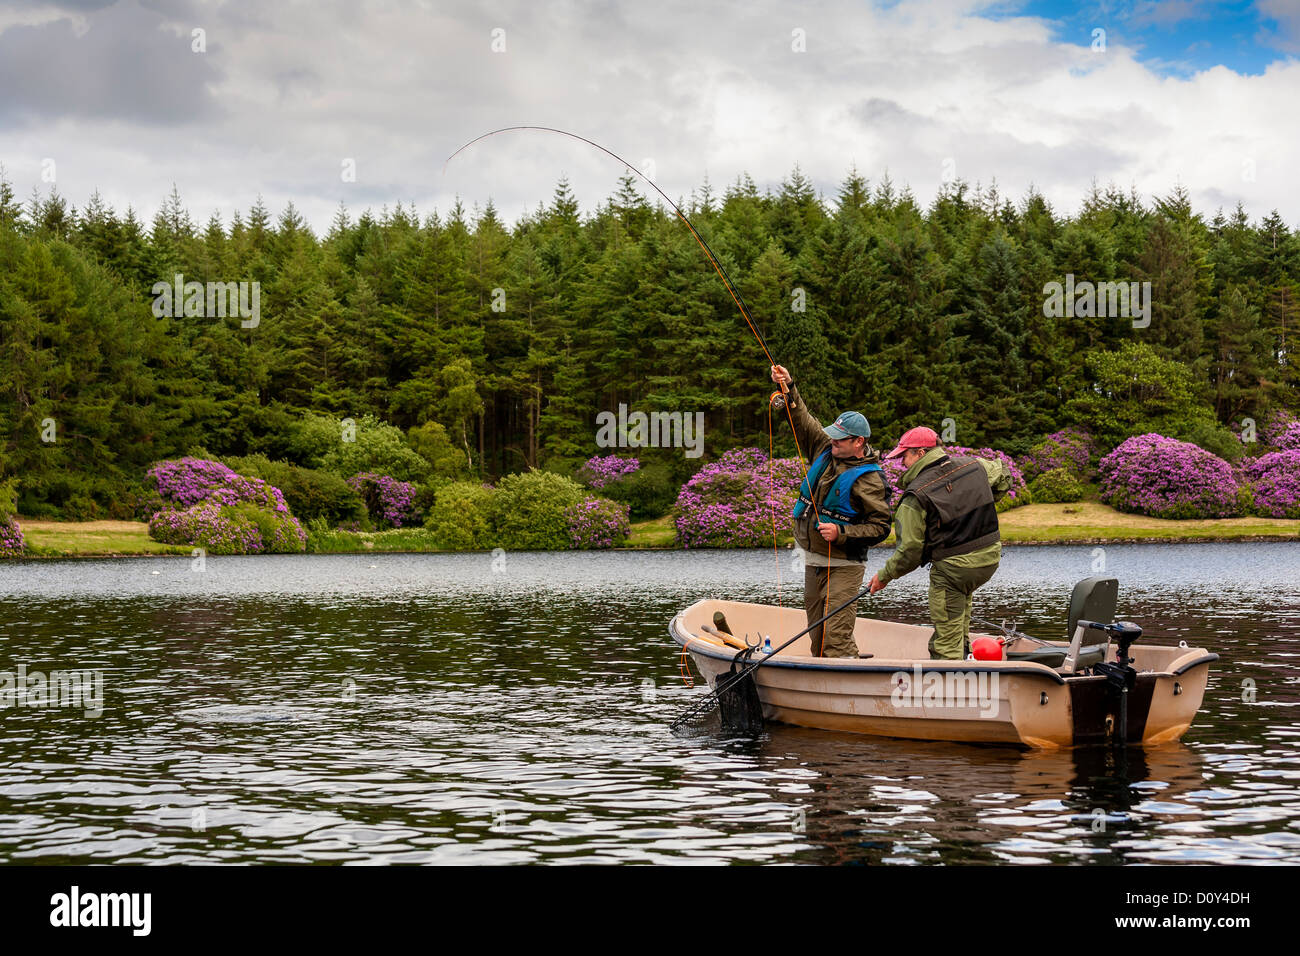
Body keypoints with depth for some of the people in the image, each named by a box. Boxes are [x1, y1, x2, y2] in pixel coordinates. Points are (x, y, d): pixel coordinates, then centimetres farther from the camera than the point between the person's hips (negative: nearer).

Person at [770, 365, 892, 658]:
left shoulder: (870, 479, -16)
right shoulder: (827, 451, 4)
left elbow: (880, 527, -16)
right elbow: (803, 421, 15)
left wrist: (841, 533, -24)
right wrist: (788, 389, 5)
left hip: (843, 566, -8)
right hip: (813, 562, 8)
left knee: (836, 637, -15)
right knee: (817, 633, 14)